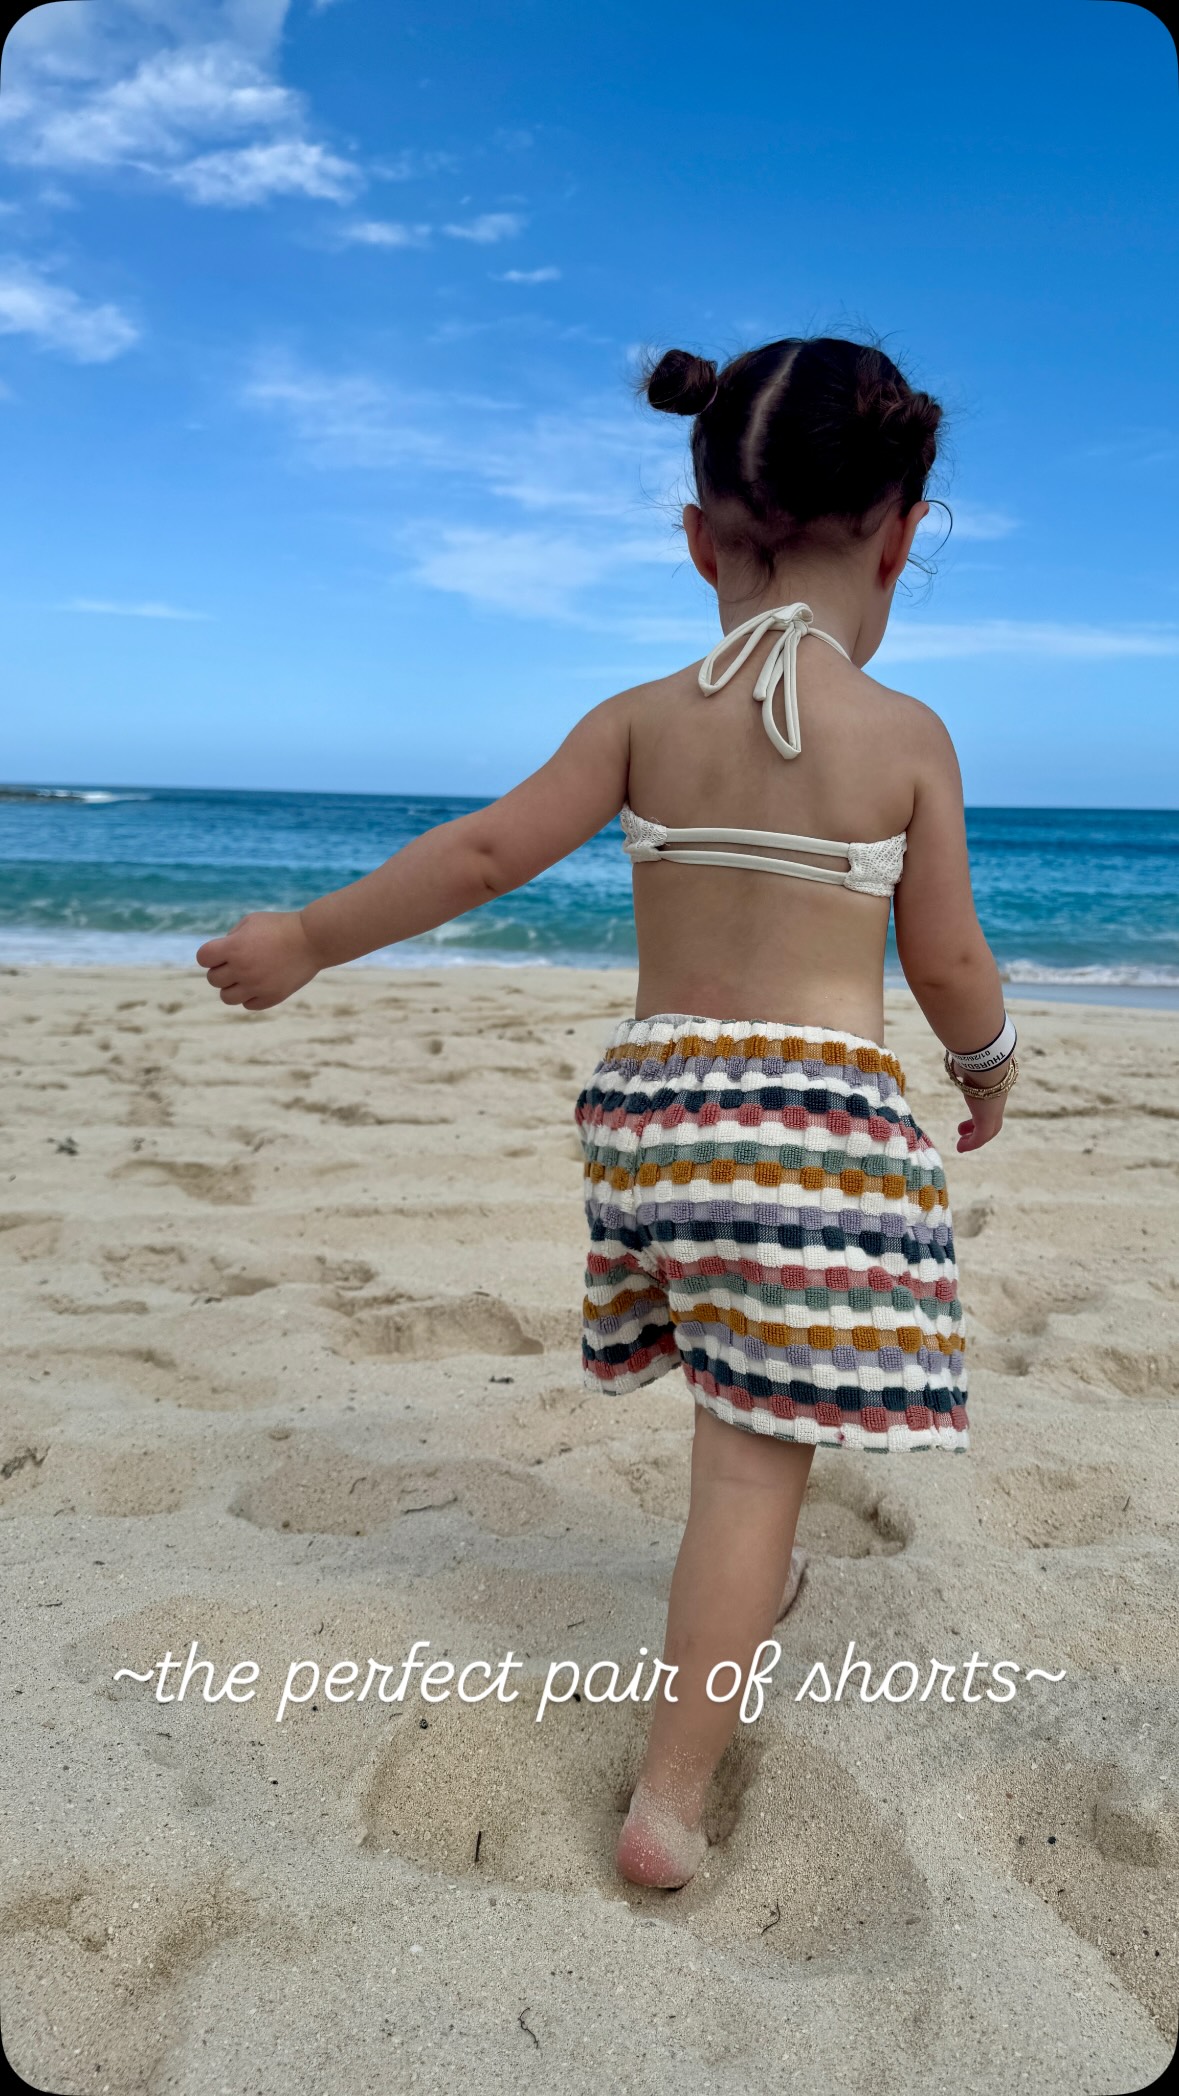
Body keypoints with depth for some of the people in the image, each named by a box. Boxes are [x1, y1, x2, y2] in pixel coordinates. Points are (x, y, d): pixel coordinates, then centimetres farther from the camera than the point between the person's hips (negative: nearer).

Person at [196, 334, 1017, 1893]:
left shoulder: (643, 718, 2)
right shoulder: (909, 735, -3)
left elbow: (487, 850, -4)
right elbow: (950, 968, 0)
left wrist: (308, 939, 6)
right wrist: (993, 1071, 21)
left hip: (649, 1096, 4)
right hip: (820, 1111, -4)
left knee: (745, 1413, 28)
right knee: (756, 1456, 1)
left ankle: (749, 1582, 52)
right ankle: (670, 1799, 5)